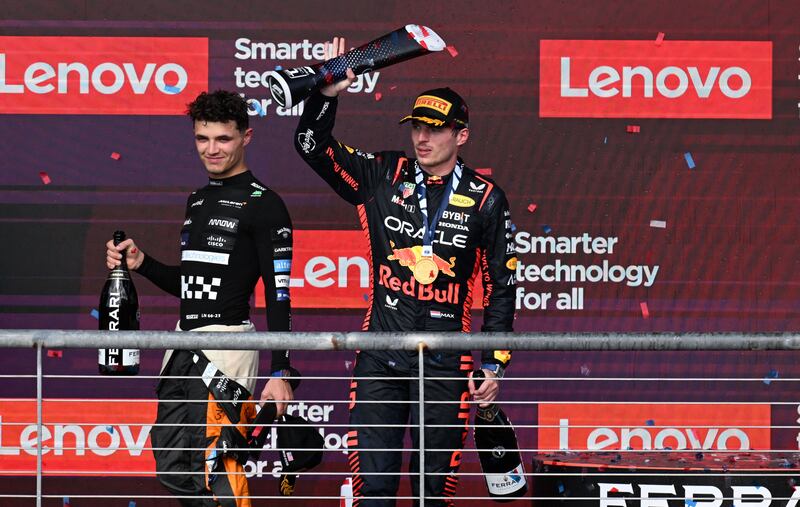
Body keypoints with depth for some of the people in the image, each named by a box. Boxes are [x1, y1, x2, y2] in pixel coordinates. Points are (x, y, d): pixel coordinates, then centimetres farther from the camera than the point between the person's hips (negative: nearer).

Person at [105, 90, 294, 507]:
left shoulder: (262, 204, -7)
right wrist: (140, 264, 8)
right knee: (172, 468, 10)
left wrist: (280, 373, -16)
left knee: (212, 469, -15)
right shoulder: (197, 201, 18)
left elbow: (278, 295, -11)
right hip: (185, 344, 9)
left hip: (229, 343, -9)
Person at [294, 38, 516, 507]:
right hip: (381, 359, 1)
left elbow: (501, 287, 4)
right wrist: (328, 93, -14)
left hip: (447, 363, -1)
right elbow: (313, 146, 3)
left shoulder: (485, 199, 0)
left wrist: (494, 364, 1)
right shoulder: (382, 177, 5)